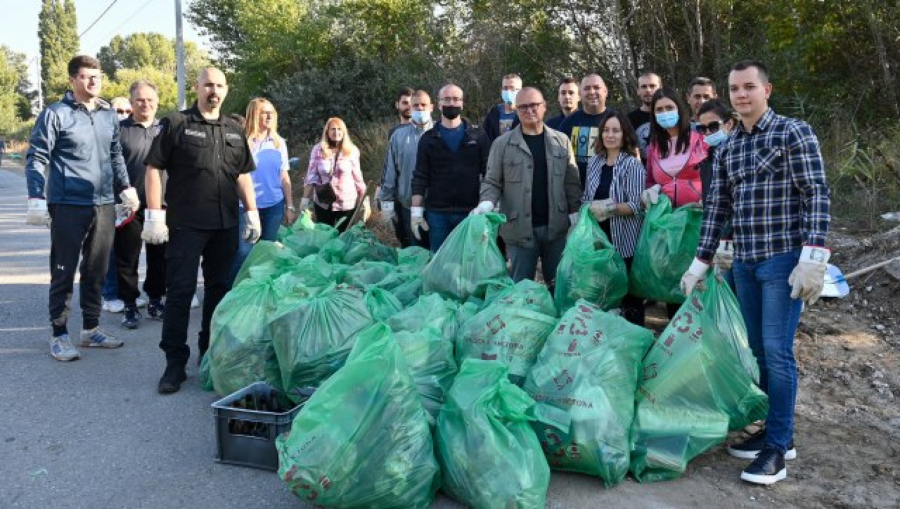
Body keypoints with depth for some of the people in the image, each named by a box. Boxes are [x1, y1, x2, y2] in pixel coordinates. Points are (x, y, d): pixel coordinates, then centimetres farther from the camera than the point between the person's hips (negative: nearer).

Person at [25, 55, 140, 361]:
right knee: (63, 272, 2)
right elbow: (36, 159, -7)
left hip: (104, 206, 6)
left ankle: (91, 328, 26)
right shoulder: (56, 114, -6)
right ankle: (59, 335, 12)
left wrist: (126, 188, 14)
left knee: (96, 271, 13)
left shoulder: (109, 115, 11)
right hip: (68, 206, -6)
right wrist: (37, 199, -15)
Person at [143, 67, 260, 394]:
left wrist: (252, 213, 10)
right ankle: (175, 361, 5)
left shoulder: (234, 131, 14)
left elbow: (243, 175, 18)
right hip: (185, 224, -5)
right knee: (179, 291, -2)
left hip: (225, 226, 5)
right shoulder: (175, 124, 0)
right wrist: (155, 214, -11)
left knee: (219, 288, 10)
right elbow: (154, 168, -4)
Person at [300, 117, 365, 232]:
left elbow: (357, 177, 1)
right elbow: (311, 176, -2)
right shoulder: (318, 150, -2)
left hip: (347, 204, -1)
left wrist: (364, 201, 1)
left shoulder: (352, 150, -2)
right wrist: (305, 198, -7)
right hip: (323, 203, 1)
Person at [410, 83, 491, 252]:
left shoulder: (478, 136, 5)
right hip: (437, 213, 1)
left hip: (471, 212, -1)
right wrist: (416, 211, -4)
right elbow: (420, 177, 4)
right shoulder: (429, 138, 6)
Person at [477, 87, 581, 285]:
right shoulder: (502, 144, -2)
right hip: (519, 228, -2)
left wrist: (575, 214, 2)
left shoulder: (561, 141, 6)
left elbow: (572, 182, 8)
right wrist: (486, 204, -19)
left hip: (556, 226, 2)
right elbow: (492, 182, -1)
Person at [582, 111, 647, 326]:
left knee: (628, 292, 3)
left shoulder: (633, 165, -8)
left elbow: (637, 205, -14)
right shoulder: (594, 162, 9)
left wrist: (608, 208, -23)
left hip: (624, 241, -5)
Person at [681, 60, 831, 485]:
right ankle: (776, 432, 24)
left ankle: (777, 446, 6)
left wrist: (813, 257, -19)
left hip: (784, 260, -6)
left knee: (777, 351, -5)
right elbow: (716, 208, 14)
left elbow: (817, 196, -11)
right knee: (759, 350, 11)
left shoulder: (794, 133, -6)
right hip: (745, 263, 6)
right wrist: (700, 263, 12)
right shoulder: (727, 148, 12)